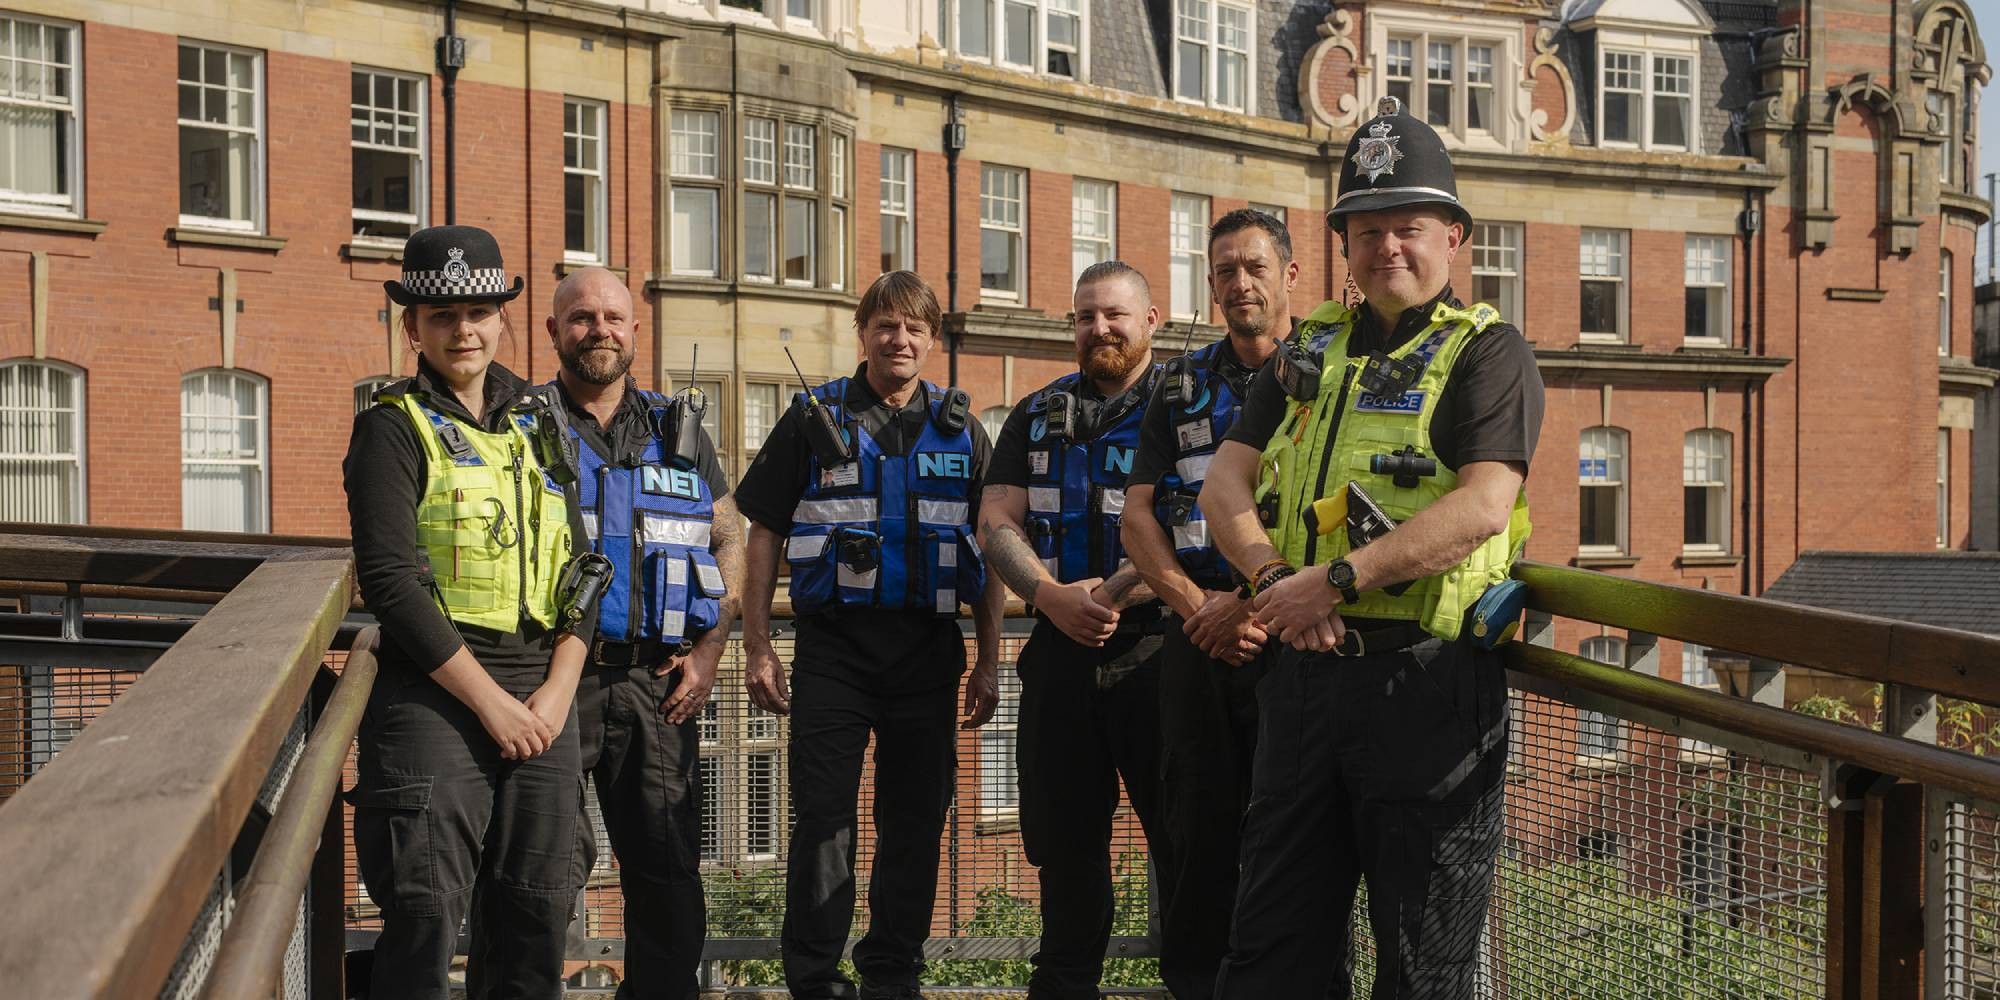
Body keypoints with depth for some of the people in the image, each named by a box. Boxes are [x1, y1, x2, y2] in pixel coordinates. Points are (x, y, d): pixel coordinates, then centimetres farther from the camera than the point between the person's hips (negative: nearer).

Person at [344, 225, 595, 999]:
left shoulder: (537, 427, 15)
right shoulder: (393, 428, -2)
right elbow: (388, 582, -11)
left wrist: (557, 691, -2)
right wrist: (492, 701, -13)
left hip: (543, 697, 5)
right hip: (435, 695, -5)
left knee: (535, 916, 9)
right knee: (424, 917, -7)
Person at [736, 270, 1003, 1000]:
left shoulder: (961, 429, 10)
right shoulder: (814, 419, 4)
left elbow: (988, 553, 11)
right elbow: (764, 536, 4)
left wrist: (988, 662, 5)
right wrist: (758, 648, -3)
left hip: (929, 646, 2)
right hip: (834, 644, -2)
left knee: (915, 820, 8)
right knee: (823, 820, -1)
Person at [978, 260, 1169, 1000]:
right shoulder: (1039, 416, 15)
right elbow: (997, 523, 7)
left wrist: (1116, 591, -18)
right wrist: (1052, 595, -10)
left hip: (1155, 646, -4)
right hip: (1060, 650, 4)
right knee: (1066, 834, 11)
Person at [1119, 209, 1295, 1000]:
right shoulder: (1183, 387, 14)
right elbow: (1139, 518, 8)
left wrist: (1256, 602, -16)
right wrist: (1198, 604, -7)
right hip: (1197, 639, 4)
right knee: (1196, 827, 8)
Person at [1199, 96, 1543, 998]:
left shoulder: (1485, 351, -2)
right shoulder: (1309, 351, 15)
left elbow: (1483, 508, -17)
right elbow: (1224, 484, 8)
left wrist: (1335, 579, -21)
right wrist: (1272, 577, -12)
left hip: (1425, 679, -5)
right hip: (1305, 667, 6)